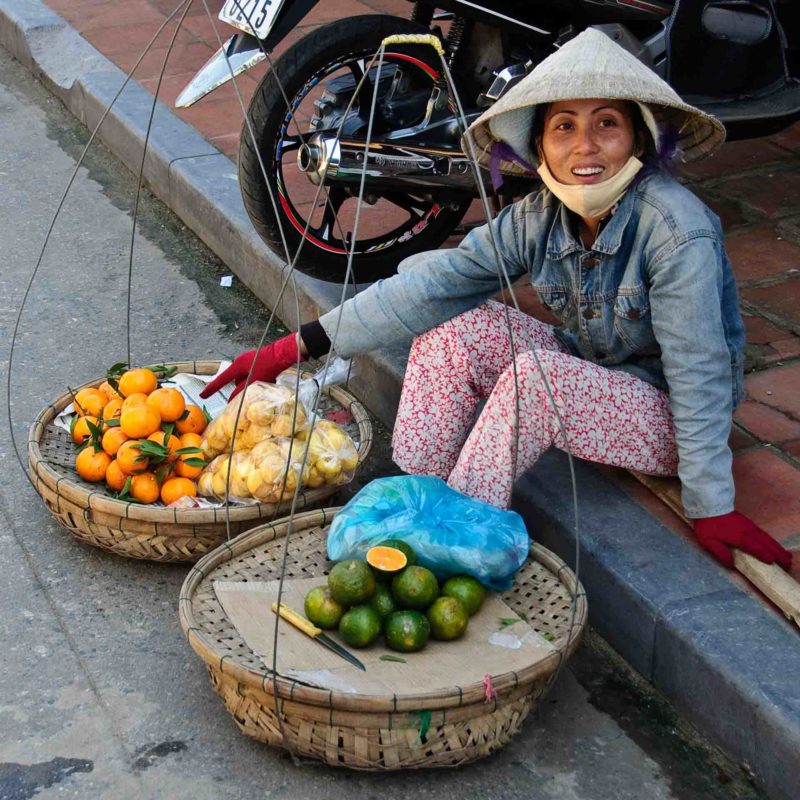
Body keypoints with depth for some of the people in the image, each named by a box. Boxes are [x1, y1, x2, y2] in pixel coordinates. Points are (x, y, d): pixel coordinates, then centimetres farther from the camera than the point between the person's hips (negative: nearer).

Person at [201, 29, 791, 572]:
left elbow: (699, 373, -26)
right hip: (587, 375, 6)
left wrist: (714, 508, -24)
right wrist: (301, 345, -17)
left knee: (537, 376, -33)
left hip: (669, 417, -6)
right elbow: (433, 282, -13)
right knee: (452, 325, -11)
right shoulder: (538, 218, -10)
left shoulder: (677, 230, -28)